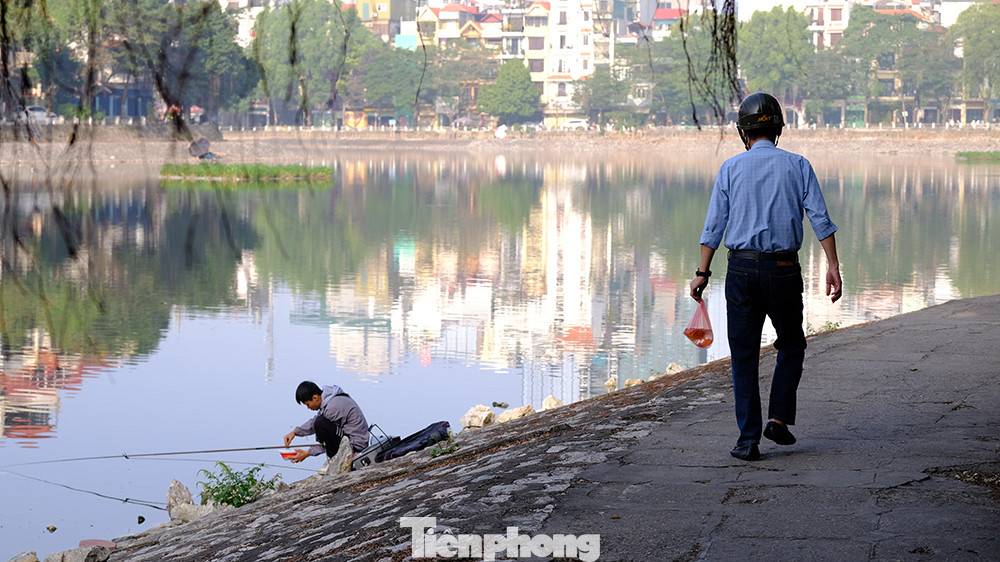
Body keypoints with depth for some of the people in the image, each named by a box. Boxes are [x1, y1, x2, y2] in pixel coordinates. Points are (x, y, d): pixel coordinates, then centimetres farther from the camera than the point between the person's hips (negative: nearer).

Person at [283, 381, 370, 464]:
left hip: (356, 446, -10)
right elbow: (314, 421, 19)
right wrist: (295, 432, 9)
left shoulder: (333, 407, -23)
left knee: (320, 423, -23)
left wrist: (308, 453, -7)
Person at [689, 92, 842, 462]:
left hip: (742, 268, 0)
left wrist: (702, 273, 6)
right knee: (791, 346, 20)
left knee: (744, 357, 5)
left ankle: (749, 440, 2)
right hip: (784, 270, 0)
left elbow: (714, 226, 1)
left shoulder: (731, 168, 4)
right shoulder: (797, 166, 5)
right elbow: (820, 219, -4)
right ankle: (779, 417, 5)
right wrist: (833, 266, -5)